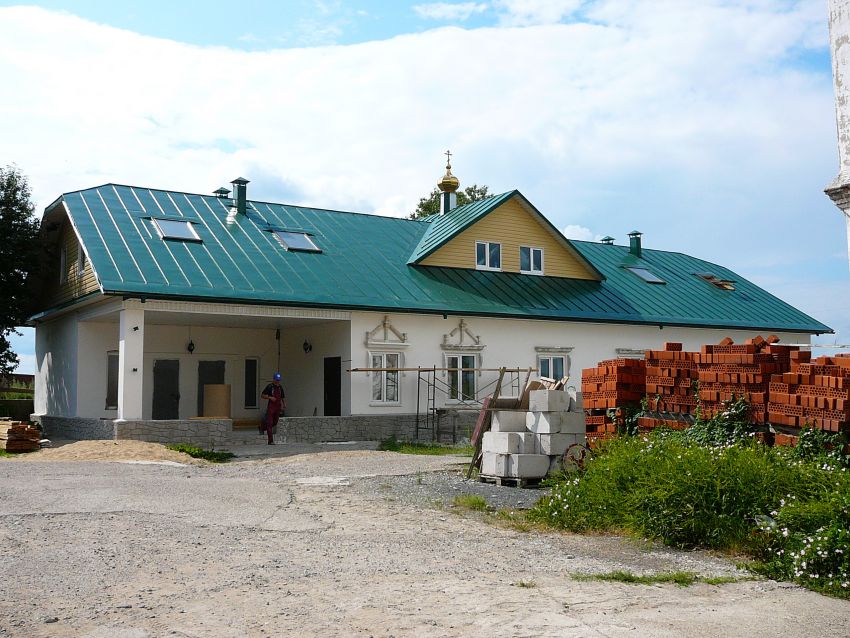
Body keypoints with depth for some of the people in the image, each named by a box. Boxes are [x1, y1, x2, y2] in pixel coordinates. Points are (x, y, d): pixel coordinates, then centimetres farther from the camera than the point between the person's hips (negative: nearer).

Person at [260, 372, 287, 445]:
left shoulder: (280, 387, 10)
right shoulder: (269, 386, -6)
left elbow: (283, 397, 21)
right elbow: (262, 396, -4)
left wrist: (284, 404, 3)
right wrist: (270, 397, -18)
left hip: (278, 407, 6)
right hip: (271, 407, -6)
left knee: (274, 423, 15)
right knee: (269, 424, -7)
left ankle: (262, 426, 41)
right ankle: (270, 441, -7)